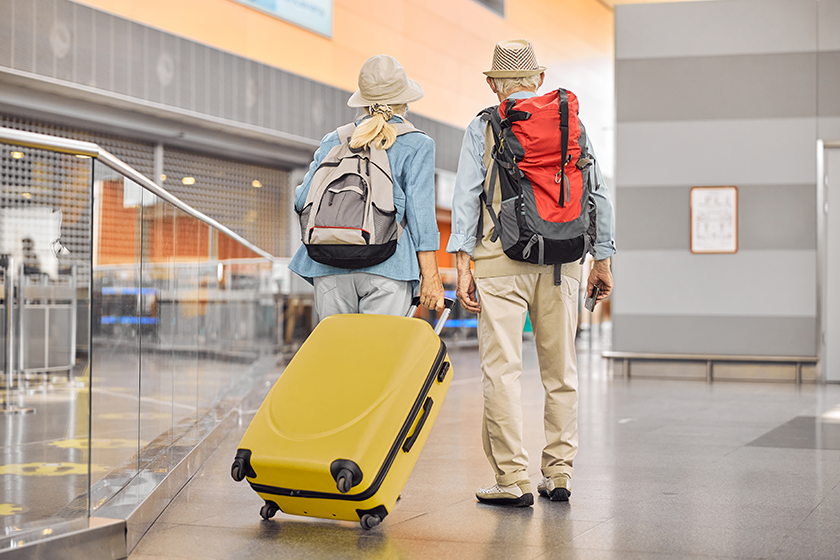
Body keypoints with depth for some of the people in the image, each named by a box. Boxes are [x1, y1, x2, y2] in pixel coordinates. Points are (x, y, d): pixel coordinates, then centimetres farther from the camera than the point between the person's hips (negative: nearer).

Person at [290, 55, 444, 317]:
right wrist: (430, 276, 0)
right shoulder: (417, 144, 6)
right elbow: (420, 214, -2)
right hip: (385, 267, -3)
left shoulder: (333, 141, 15)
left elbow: (303, 202, 11)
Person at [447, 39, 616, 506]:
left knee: (502, 370, -2)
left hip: (502, 258, -3)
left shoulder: (482, 128, 5)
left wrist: (463, 264, -3)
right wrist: (602, 259, 15)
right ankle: (558, 475, 14)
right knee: (560, 370, 10)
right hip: (562, 259, 3)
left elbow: (466, 197, -3)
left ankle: (513, 479, -6)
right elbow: (598, 195, 10)